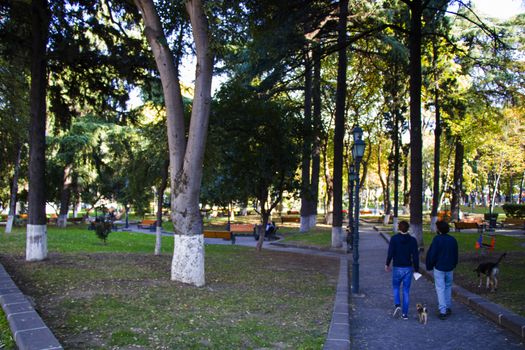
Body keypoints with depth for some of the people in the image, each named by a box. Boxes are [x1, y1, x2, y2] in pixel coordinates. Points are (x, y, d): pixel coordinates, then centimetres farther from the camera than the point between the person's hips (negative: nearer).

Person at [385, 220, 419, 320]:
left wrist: (387, 264, 3)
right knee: (406, 291, 9)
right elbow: (415, 256, -4)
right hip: (408, 268, 2)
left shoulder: (394, 239, -8)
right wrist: (416, 269, 5)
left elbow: (390, 253, -11)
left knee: (396, 287, 17)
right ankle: (405, 314, 10)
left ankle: (397, 305, -5)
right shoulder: (412, 240, -3)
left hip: (397, 268, -2)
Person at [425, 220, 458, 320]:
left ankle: (443, 311, -7)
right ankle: (448, 308, 26)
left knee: (440, 289, -2)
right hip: (450, 268, 6)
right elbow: (455, 255, 14)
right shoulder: (453, 240, 5)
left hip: (439, 268, -5)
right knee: (448, 287, 19)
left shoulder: (437, 239, -14)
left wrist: (429, 266, -2)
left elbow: (432, 254, -14)